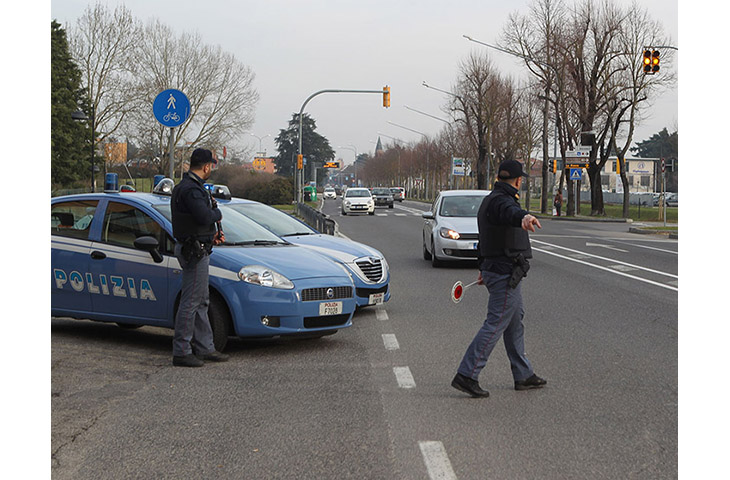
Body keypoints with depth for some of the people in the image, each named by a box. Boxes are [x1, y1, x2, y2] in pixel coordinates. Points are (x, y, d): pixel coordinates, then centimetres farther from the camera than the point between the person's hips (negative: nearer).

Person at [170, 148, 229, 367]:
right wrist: (217, 213, -8)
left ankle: (205, 347, 23)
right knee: (191, 302, -8)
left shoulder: (186, 186, 16)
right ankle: (181, 352, -4)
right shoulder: (191, 189, -18)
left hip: (197, 249, 11)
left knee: (200, 301, 15)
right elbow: (204, 216, -29)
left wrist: (211, 236, 14)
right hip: (194, 251, -11)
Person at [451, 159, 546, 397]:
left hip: (493, 268, 11)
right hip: (505, 273, -11)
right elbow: (510, 212, -45)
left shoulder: (489, 200, 16)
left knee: (515, 322, 18)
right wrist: (524, 217, -67)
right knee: (495, 324, -9)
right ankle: (466, 375, -10)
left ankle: (523, 375, 28)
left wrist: (484, 268, 39)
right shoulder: (501, 201, -17)